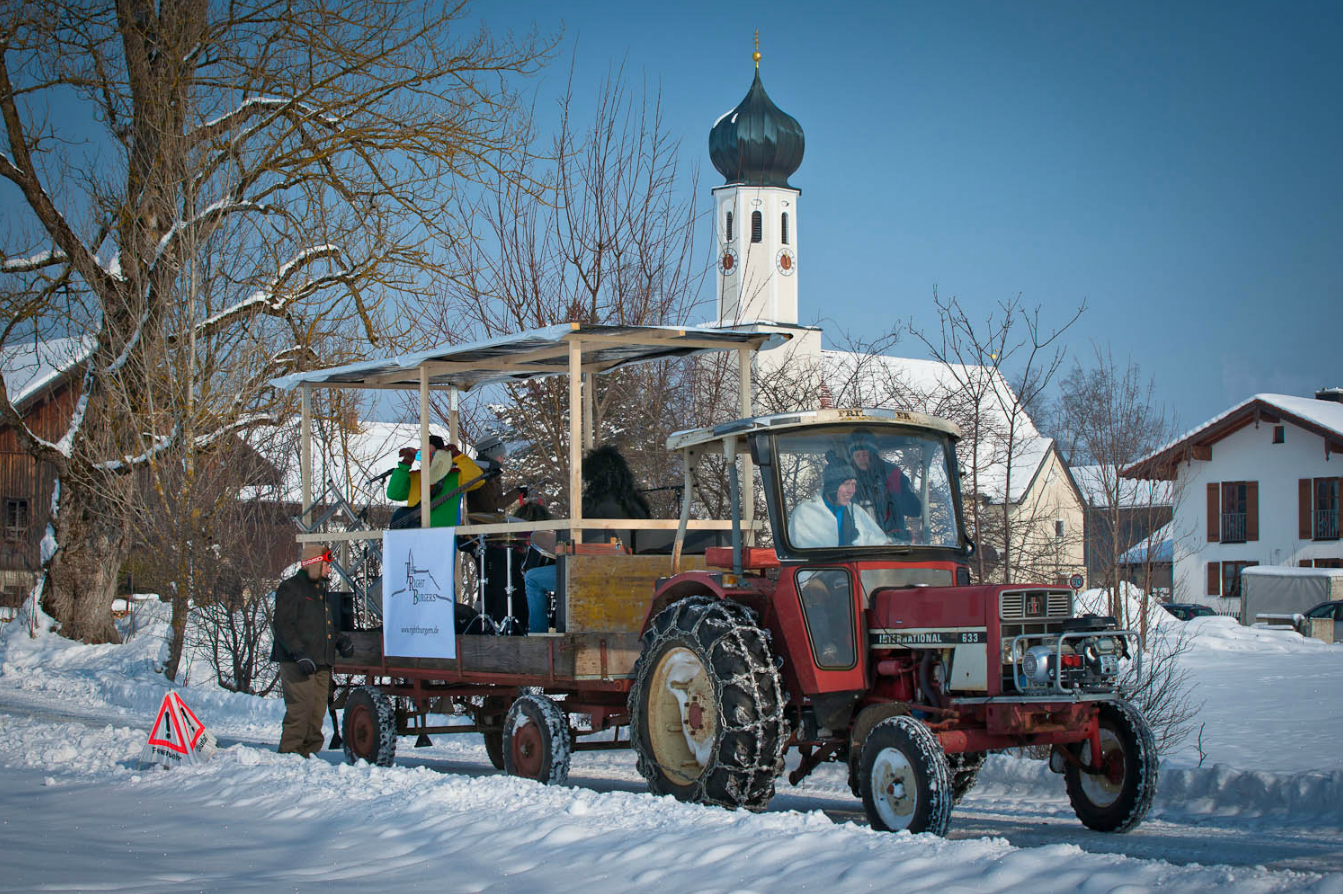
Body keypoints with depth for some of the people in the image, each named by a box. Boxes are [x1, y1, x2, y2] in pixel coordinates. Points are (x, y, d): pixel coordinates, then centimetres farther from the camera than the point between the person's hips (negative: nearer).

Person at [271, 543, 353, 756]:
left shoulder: (321, 590, 23)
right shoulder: (291, 588, -4)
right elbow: (283, 626, -12)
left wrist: (341, 640, 14)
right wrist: (299, 653, -22)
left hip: (321, 663, 8)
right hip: (297, 664, -8)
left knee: (318, 709, 5)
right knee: (300, 707, -13)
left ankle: (309, 751, 12)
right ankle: (289, 752, -9)